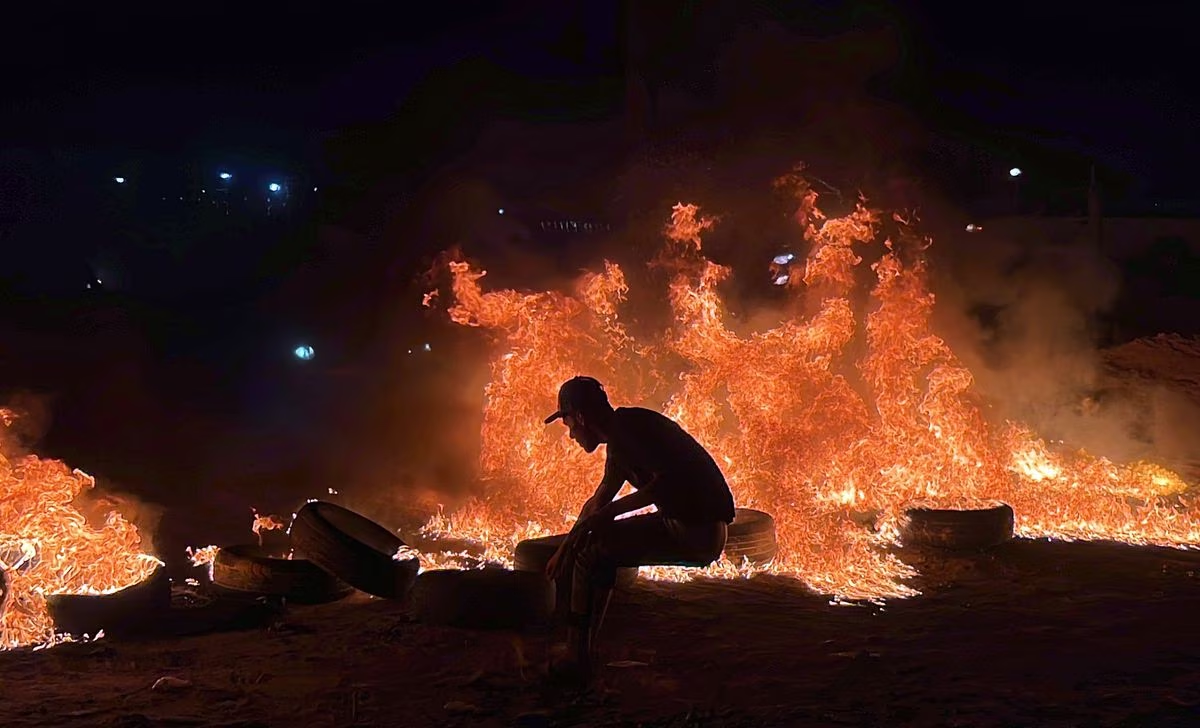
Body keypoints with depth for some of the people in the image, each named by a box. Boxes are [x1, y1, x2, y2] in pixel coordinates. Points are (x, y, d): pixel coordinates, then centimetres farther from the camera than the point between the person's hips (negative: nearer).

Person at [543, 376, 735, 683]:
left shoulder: (631, 426, -14)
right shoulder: (619, 441, 18)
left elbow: (669, 479, -25)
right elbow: (598, 502, 29)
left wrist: (608, 514, -23)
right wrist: (564, 549, 31)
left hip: (698, 531, -10)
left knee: (591, 548, -12)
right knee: (595, 549, 16)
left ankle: (577, 661, -7)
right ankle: (579, 657, 16)